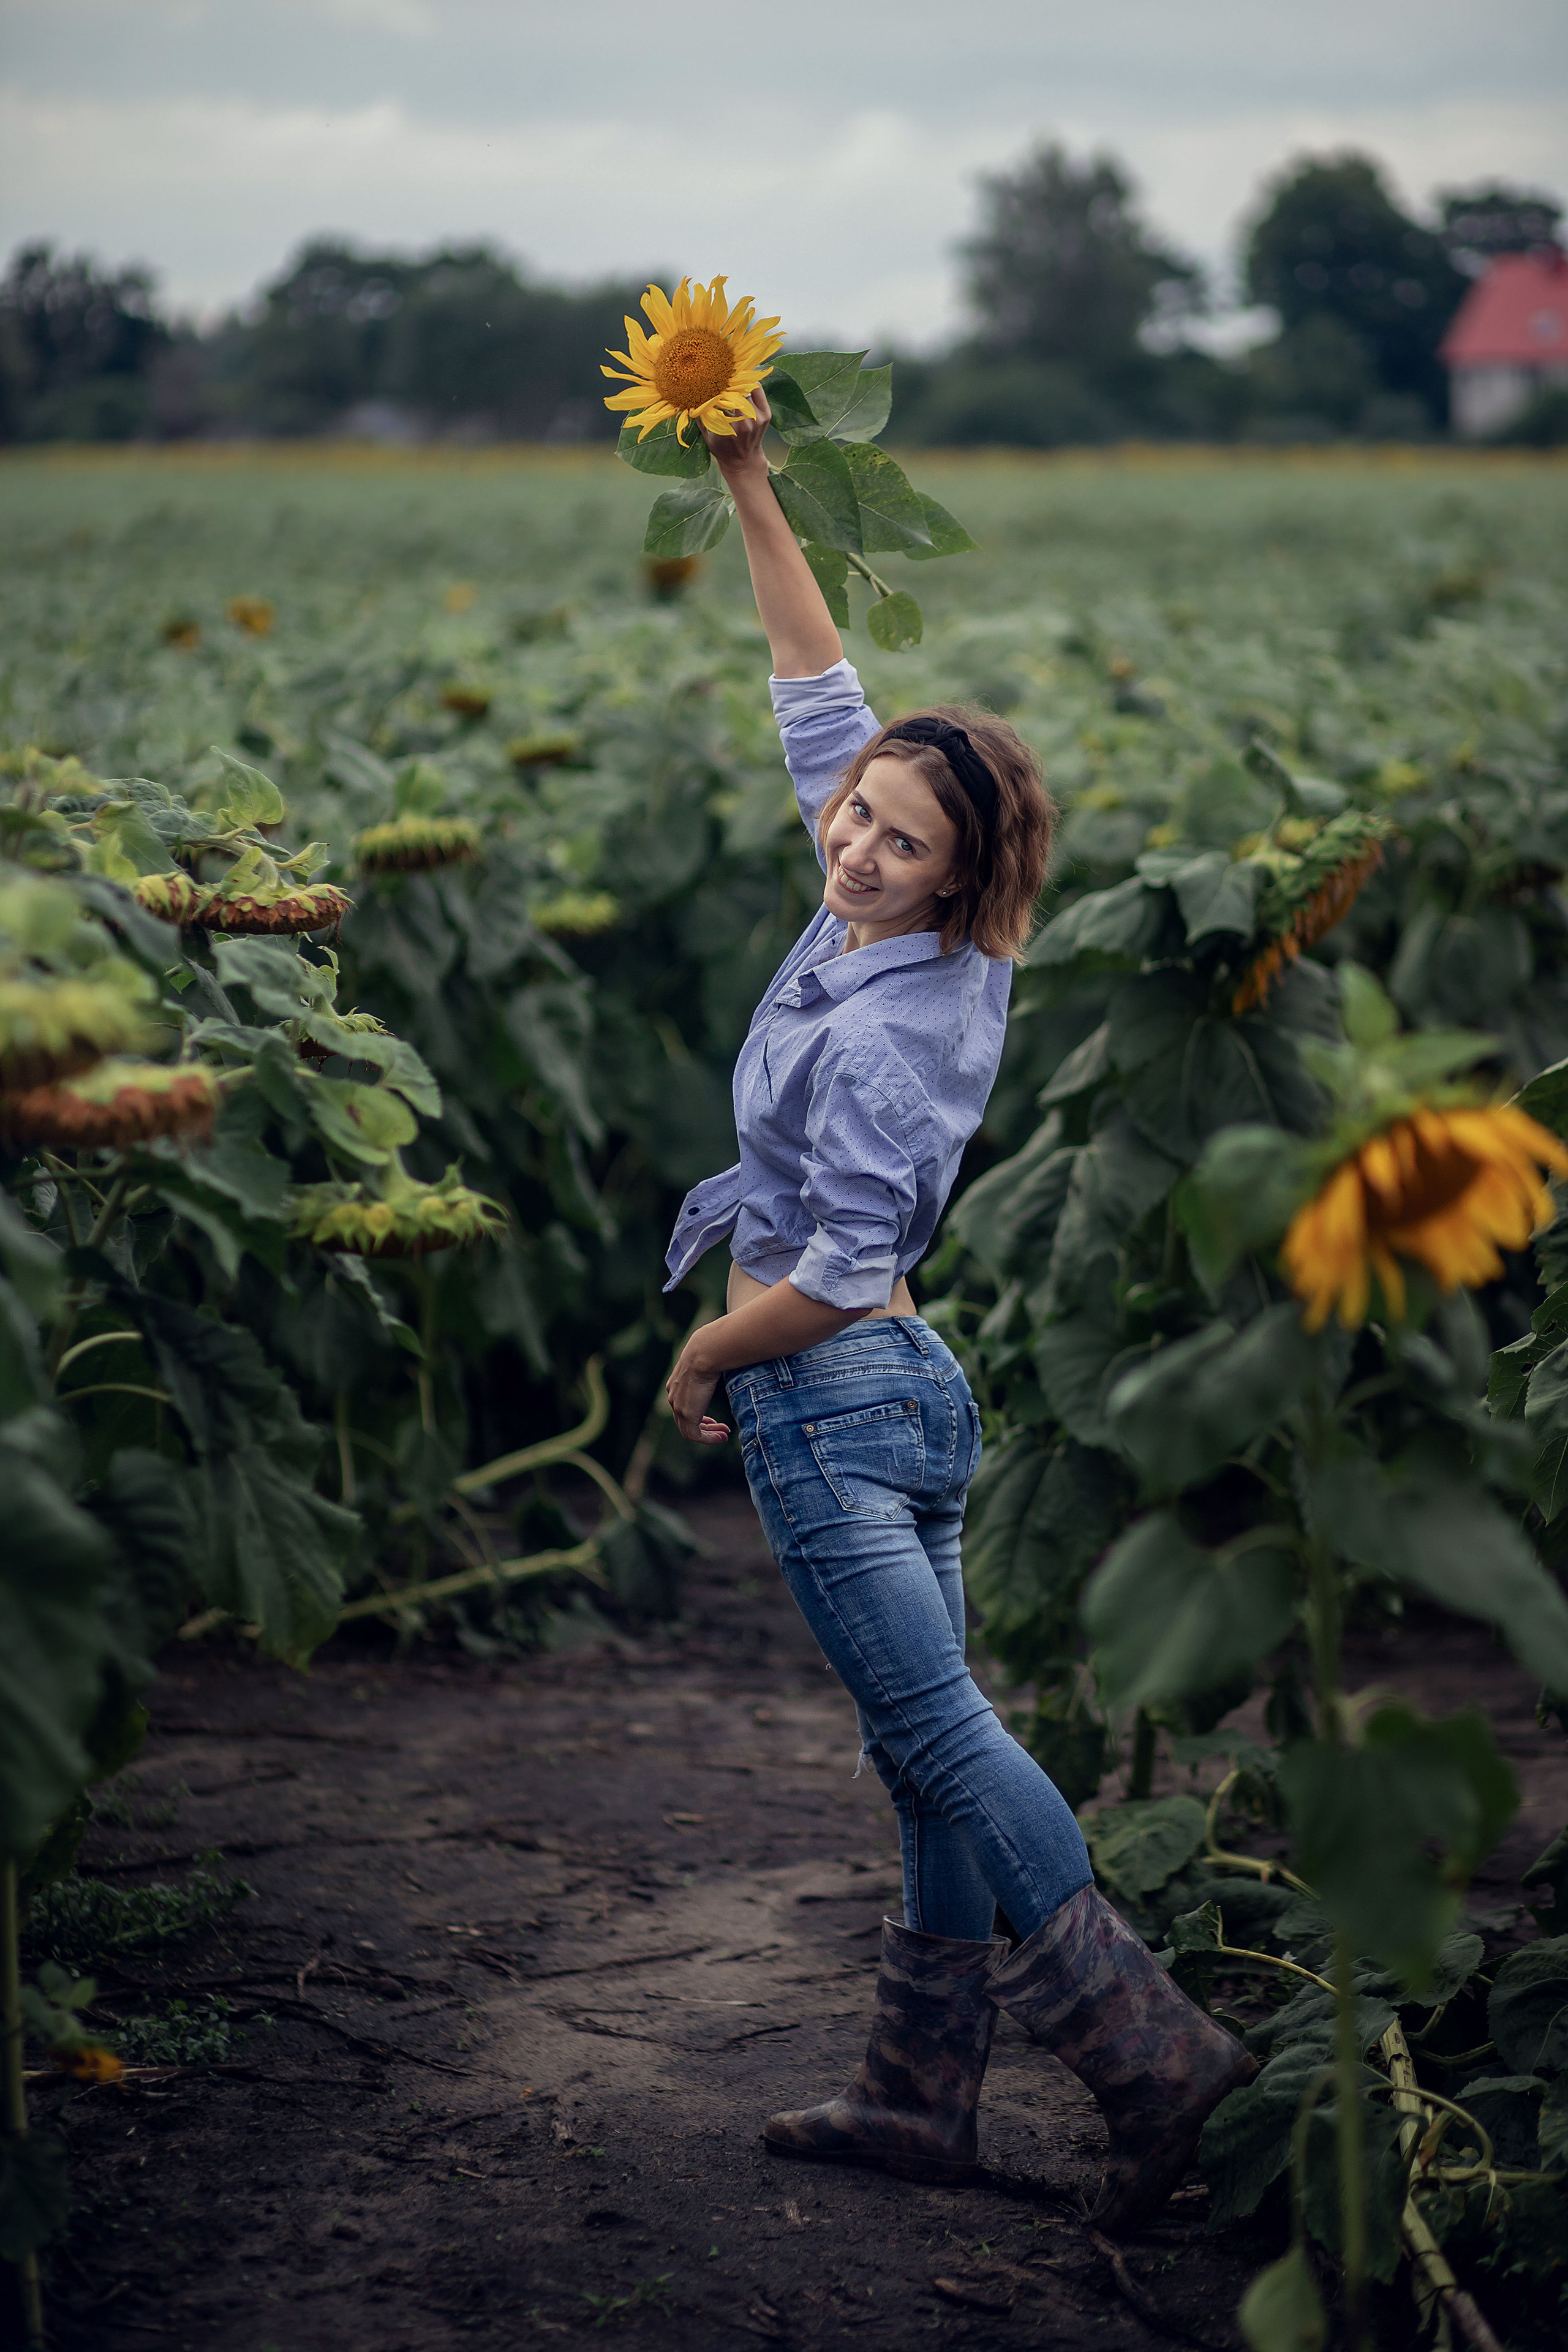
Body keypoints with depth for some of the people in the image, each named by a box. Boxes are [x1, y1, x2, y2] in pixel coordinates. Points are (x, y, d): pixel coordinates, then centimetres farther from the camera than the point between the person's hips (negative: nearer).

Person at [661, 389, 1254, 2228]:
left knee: (940, 1739, -9)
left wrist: (700, 1362, -4)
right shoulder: (879, 928, 3)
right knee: (931, 1749, 8)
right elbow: (823, 700, 11)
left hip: (830, 1401, -9)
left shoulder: (885, 1035, -21)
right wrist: (753, 500, 9)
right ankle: (924, 2094, 16)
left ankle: (1149, 2049, -9)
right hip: (915, 1389, 9)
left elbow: (834, 1280, -21)